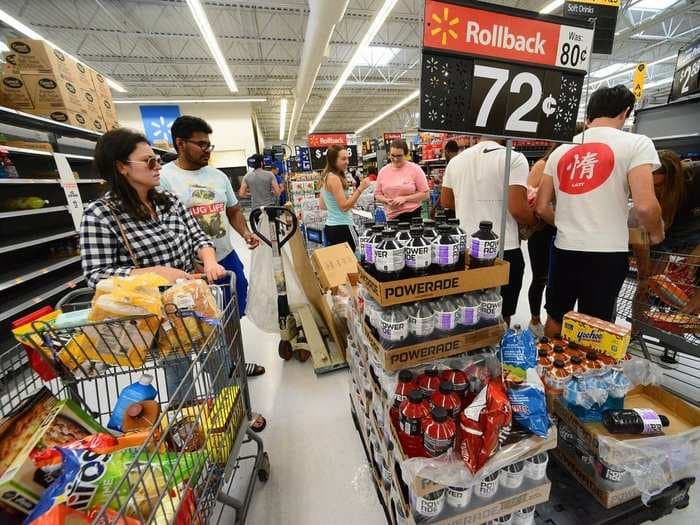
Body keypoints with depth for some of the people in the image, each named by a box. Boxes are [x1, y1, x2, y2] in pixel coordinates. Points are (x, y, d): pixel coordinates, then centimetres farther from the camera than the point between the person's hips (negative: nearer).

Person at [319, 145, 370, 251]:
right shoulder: (334, 178, -14)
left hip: (330, 226, 9)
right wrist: (360, 188, -19)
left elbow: (322, 206, 18)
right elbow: (344, 207, -19)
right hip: (341, 227, -9)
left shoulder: (325, 177, 13)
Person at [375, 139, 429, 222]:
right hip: (392, 216, 2)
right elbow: (377, 195, 11)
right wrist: (386, 200, -10)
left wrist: (405, 198, -14)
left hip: (412, 214, -2)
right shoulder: (383, 171, 6)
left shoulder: (415, 169, -2)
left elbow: (424, 194, -3)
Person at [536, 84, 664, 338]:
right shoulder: (636, 143, -4)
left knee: (554, 319, 18)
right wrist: (656, 234, 6)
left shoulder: (561, 150, 9)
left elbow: (542, 207, 6)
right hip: (607, 252, -3)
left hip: (564, 249, 4)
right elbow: (645, 205, -14)